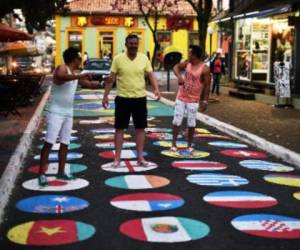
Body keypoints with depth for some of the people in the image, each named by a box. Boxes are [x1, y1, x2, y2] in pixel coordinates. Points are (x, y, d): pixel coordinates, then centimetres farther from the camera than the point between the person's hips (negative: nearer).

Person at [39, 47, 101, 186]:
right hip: (55, 112, -8)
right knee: (49, 142, -10)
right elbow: (61, 77, -37)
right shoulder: (62, 68, -11)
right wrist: (80, 76, -42)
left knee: (65, 143, 10)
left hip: (68, 113, 9)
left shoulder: (75, 75, 14)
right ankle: (42, 173, -8)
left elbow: (90, 84, 26)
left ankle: (61, 172, 19)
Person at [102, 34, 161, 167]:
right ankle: (117, 158, 11)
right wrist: (105, 95, -4)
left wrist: (156, 89, -18)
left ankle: (140, 157, 17)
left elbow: (151, 75, -1)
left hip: (140, 98, 2)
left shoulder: (144, 58, 0)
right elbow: (111, 78, -1)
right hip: (123, 98, -2)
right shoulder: (118, 59, -4)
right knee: (120, 128, 3)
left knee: (140, 128, 7)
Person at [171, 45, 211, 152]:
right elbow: (176, 67, 10)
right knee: (176, 121, 3)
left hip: (193, 100, -4)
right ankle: (174, 143, 13)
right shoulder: (187, 63, 0)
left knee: (191, 124, 3)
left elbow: (207, 86, -11)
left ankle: (189, 145, 17)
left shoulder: (204, 69, -14)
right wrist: (179, 76, -12)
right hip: (181, 97, 4)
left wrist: (205, 101, -13)